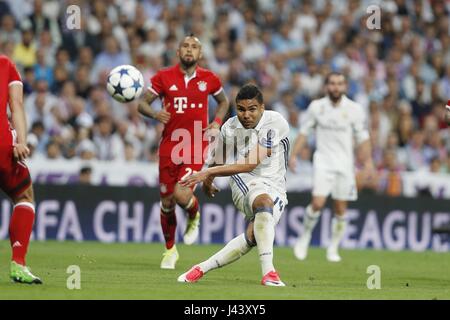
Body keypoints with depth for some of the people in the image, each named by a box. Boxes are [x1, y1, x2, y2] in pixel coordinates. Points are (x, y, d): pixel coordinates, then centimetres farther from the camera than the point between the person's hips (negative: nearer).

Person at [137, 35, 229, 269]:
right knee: (166, 201, 5)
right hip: (170, 145, 1)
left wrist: (217, 123, 2)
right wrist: (156, 114, -19)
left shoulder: (209, 79, 3)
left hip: (196, 146, -1)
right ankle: (170, 250, 25)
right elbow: (142, 103, 3)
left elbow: (223, 102, 21)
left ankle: (194, 216, 16)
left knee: (182, 194, -21)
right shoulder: (164, 77, 0)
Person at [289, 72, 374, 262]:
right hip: (323, 160, -1)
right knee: (318, 203, -17)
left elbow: (363, 138, 3)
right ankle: (305, 237, 6)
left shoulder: (354, 109, -2)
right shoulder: (316, 107, 0)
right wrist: (294, 155, 0)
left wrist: (367, 161, -6)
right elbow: (304, 132, 8)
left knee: (341, 209, 3)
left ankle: (333, 249, 18)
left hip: (345, 163, 1)